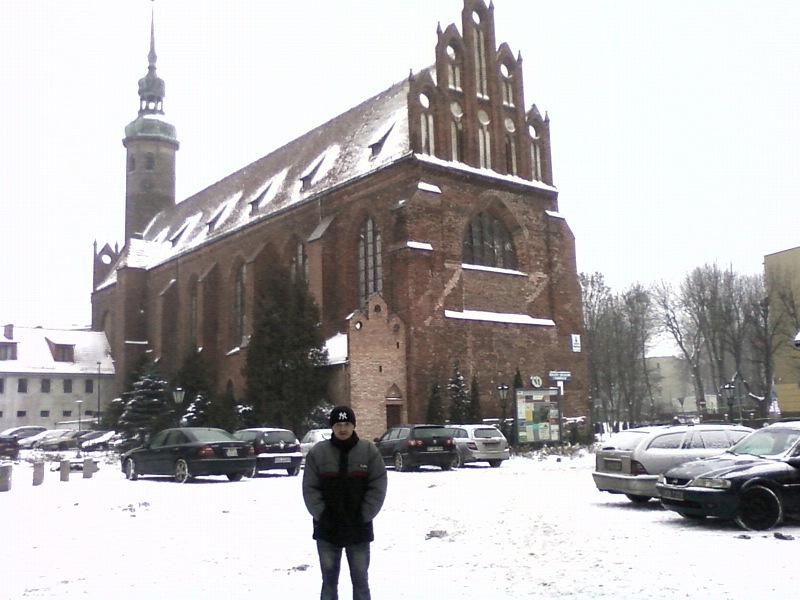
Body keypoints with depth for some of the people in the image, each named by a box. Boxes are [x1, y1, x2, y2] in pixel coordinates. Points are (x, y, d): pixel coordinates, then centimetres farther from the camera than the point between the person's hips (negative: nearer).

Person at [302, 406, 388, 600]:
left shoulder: (369, 451, -3)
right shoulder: (317, 452, -3)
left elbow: (377, 488, -3)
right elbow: (310, 489, -2)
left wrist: (363, 516, -9)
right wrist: (322, 515, -10)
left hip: (359, 529, 0)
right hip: (327, 528, 1)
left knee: (360, 578, 10)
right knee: (329, 578, 12)